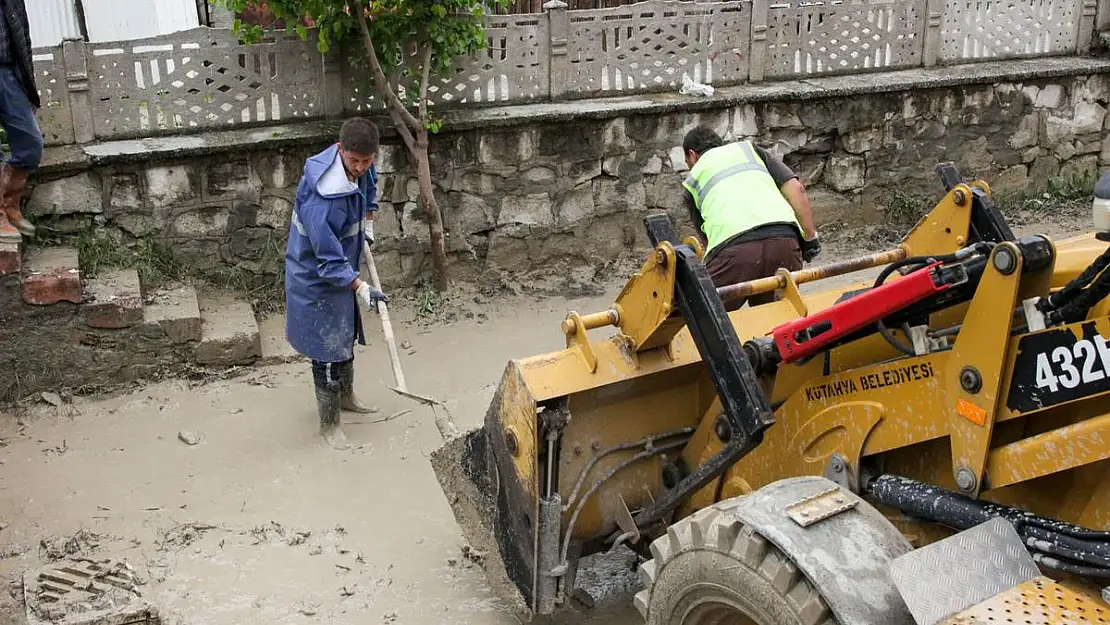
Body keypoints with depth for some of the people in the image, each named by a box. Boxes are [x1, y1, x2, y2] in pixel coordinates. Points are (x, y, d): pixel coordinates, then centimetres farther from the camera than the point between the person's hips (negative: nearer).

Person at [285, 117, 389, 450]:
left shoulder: (360, 165, -12)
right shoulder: (322, 199, -38)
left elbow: (369, 184, 16)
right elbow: (329, 260, -33)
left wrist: (368, 222, 11)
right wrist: (361, 288, -38)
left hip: (342, 266, 9)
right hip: (318, 279, -9)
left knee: (346, 336, 24)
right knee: (328, 350, 2)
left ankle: (346, 395, 46)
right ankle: (329, 423, 18)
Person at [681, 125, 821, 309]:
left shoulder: (692, 180, 29)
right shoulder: (750, 149, 32)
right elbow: (796, 189, 17)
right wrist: (810, 237, 19)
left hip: (733, 249, -3)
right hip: (785, 241, 3)